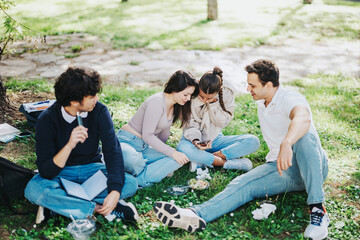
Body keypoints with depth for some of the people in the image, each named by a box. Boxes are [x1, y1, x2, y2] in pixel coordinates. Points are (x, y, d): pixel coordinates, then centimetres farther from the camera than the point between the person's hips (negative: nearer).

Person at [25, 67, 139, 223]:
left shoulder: (99, 111, -13)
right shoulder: (47, 120, -19)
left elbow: (113, 150, -18)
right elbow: (45, 172, -23)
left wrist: (115, 191, -33)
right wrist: (69, 145, -40)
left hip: (92, 169, 3)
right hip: (61, 173, -2)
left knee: (131, 183, -25)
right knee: (33, 189, -33)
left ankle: (57, 205, -25)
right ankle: (97, 208, -28)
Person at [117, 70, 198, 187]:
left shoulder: (175, 105, 7)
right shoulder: (157, 102, -22)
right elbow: (147, 135, -24)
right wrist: (172, 153, -24)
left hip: (145, 147, 8)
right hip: (127, 142, -8)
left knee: (181, 158, -14)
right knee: (133, 159, -44)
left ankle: (141, 179, -21)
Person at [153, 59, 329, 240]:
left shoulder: (290, 99, -16)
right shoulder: (261, 104, 11)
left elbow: (303, 118, -43)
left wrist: (286, 144, -61)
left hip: (310, 166, -6)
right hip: (279, 166, 7)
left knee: (303, 136, -39)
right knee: (243, 185, -20)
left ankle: (317, 210, -39)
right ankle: (196, 215, -40)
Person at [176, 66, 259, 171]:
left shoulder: (227, 93, -10)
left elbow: (222, 123, -10)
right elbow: (190, 124, -11)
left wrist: (213, 103, -23)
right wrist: (195, 140, -31)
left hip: (215, 140, 3)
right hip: (194, 139, -3)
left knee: (253, 141, -17)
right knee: (182, 148, -39)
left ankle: (202, 160, -25)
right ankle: (226, 163, -25)